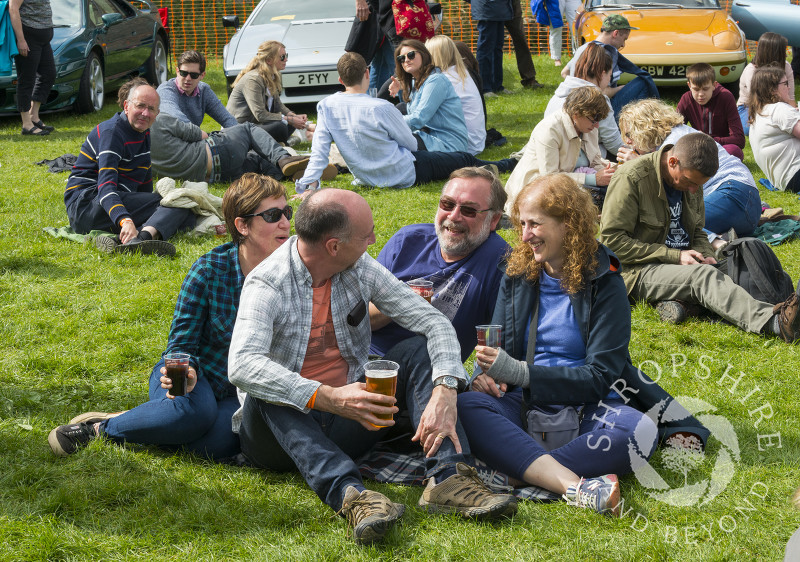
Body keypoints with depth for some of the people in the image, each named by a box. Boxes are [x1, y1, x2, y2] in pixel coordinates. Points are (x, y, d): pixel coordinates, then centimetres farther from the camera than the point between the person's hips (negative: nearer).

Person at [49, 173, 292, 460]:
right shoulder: (209, 269, -13)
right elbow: (182, 341, -9)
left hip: (237, 392, 3)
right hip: (192, 375, -3)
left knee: (218, 442, -31)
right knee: (195, 410, -39)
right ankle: (101, 426, -14)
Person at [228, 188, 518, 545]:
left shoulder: (362, 269, -1)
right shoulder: (268, 284, -18)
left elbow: (435, 323, -6)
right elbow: (242, 366, -35)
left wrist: (445, 390, -26)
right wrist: (327, 398, -45)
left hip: (345, 427, 5)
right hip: (283, 430, -4)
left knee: (414, 356, -12)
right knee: (265, 393, -34)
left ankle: (448, 477, -31)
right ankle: (348, 494, -51)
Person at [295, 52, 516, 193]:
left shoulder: (326, 107, -11)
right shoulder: (380, 108, -25)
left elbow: (319, 150, -12)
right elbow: (410, 144, -11)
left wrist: (309, 185, -5)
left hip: (367, 178, 6)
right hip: (404, 175, -6)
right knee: (466, 160, 15)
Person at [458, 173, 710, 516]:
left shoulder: (604, 284, -2)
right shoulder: (517, 276, 10)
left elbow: (600, 376, -9)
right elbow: (498, 347, 16)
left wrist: (521, 372, -19)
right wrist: (487, 374, -10)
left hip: (586, 406, -2)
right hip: (525, 405, 2)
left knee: (639, 430, -35)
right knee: (466, 407, -32)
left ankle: (524, 470, -36)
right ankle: (574, 486, -47)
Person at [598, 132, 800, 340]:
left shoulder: (690, 177, 9)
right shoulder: (632, 177, -13)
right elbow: (611, 241, -16)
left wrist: (705, 256, -3)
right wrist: (675, 256, -19)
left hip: (679, 266, 8)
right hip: (639, 271, -8)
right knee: (704, 276, -34)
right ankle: (775, 322, -55)